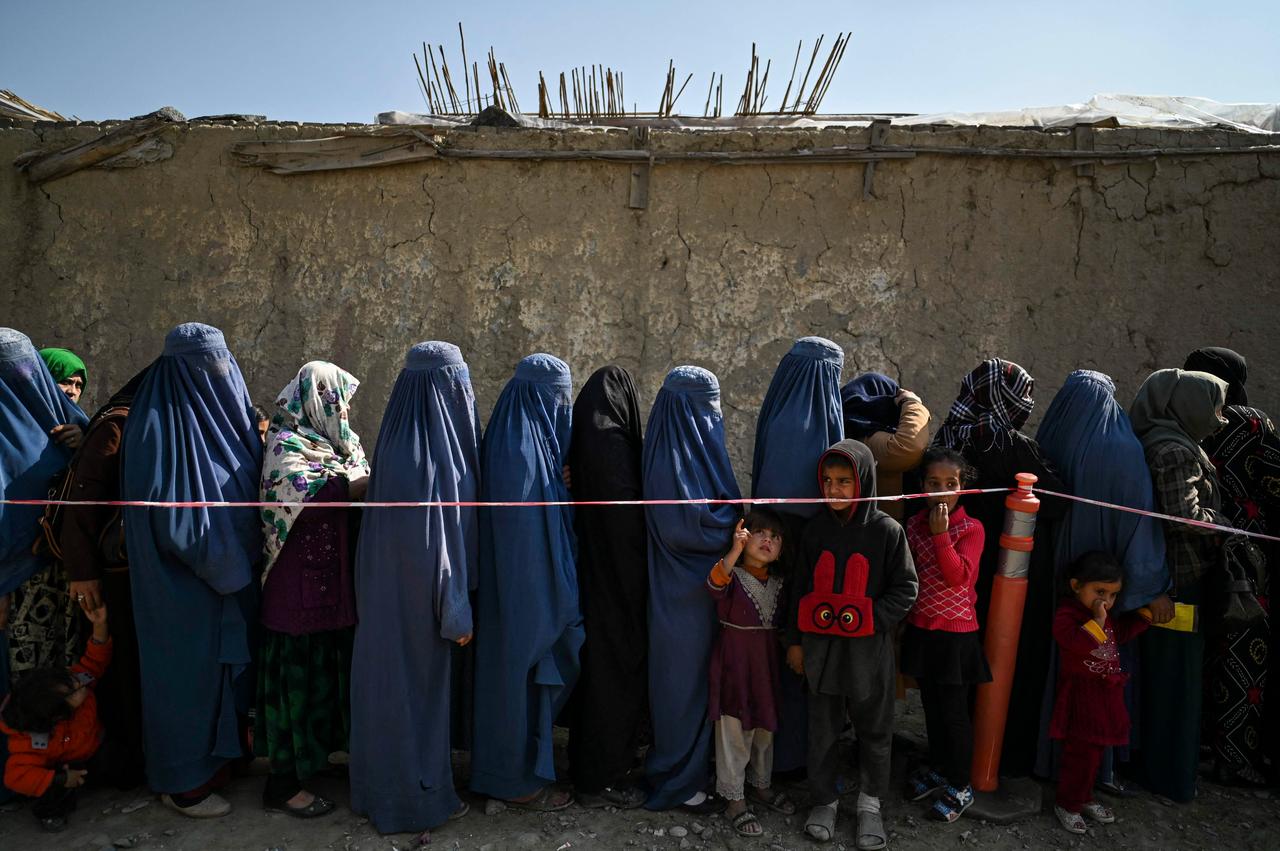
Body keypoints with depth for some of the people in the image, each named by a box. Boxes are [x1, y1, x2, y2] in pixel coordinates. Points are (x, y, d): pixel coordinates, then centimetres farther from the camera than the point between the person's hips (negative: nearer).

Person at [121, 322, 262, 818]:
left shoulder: (218, 410, 4)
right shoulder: (161, 424, -20)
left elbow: (244, 486, 12)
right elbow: (170, 515, -24)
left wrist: (248, 551, 2)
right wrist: (226, 560, -17)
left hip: (232, 577, 8)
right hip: (187, 585, -8)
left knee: (226, 661, 18)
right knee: (190, 669, 6)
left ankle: (217, 753, 37)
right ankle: (184, 783, 24)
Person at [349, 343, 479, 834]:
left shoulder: (399, 442, 5)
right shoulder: (435, 449, -22)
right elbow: (439, 537, -22)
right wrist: (456, 612, -16)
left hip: (387, 589, 9)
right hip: (421, 595, -8)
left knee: (392, 684, 19)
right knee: (419, 688, 6)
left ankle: (383, 787, 35)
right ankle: (419, 798, 22)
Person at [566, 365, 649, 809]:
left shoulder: (585, 440, 8)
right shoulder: (612, 444, -19)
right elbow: (627, 518, -20)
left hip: (589, 570, 9)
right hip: (616, 578, -9)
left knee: (596, 665, 18)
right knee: (616, 668, 2)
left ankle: (586, 765, 32)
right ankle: (602, 780, 14)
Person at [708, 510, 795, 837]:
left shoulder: (778, 583, 7)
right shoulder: (732, 574, -12)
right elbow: (715, 586, -36)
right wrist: (735, 551, -50)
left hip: (766, 661, 6)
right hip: (734, 660, -6)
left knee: (765, 727, 19)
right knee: (734, 733, 1)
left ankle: (762, 786, 39)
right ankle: (734, 801, 15)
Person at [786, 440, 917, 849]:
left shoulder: (887, 530, -9)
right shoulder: (816, 528, 1)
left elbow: (905, 589, -4)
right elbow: (803, 588, 8)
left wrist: (872, 618, -18)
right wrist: (794, 640, 9)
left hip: (869, 650, -2)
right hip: (822, 646, 3)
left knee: (874, 731, 12)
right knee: (822, 730, 13)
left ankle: (870, 803, 32)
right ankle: (824, 800, 31)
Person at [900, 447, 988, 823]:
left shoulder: (971, 528, -11)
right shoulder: (913, 525, 3)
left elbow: (958, 576, -23)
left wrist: (940, 534, -27)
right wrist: (904, 614, 9)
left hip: (956, 633, -5)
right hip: (921, 629, 5)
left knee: (954, 711, 5)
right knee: (931, 705, 19)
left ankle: (960, 786, 21)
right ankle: (938, 768, 37)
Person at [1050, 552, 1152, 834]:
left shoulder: (1108, 615, 9)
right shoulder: (1067, 613, -19)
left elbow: (1122, 633, 22)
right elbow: (1075, 644, -33)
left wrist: (1145, 611, 14)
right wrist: (1097, 620, -33)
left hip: (1105, 694, 9)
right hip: (1081, 696, -9)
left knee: (1095, 751, 19)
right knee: (1080, 753, -2)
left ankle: (1084, 798, 36)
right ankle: (1067, 804, 15)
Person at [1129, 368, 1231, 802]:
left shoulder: (1154, 442, 11)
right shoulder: (1175, 450, -18)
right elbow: (1184, 515, -23)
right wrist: (1227, 526, -8)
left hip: (1157, 578, 9)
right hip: (1182, 580, -9)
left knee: (1155, 673, 18)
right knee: (1178, 678, 2)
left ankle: (1151, 759, 31)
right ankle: (1172, 777, 15)